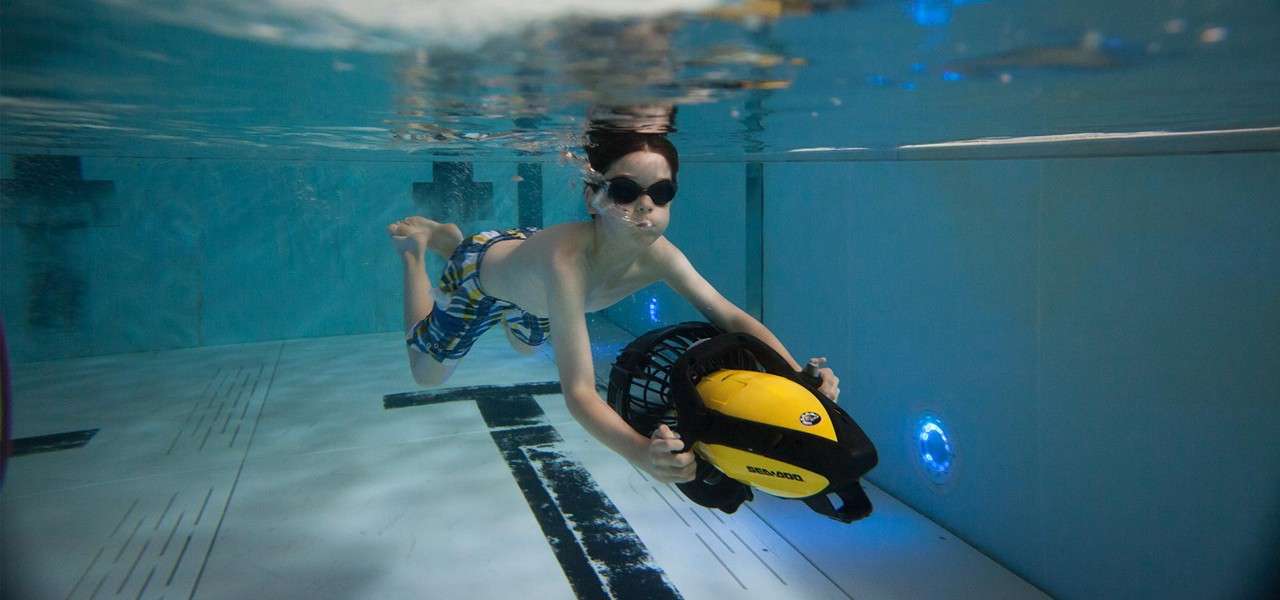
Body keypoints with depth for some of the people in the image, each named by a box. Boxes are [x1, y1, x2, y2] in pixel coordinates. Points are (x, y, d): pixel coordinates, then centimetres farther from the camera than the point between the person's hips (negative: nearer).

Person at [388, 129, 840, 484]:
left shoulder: (658, 255, -35)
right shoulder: (567, 260, -51)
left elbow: (731, 317, -29)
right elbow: (578, 390, -55)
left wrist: (797, 376, -45)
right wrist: (639, 451, -73)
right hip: (481, 267, -5)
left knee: (525, 346, 36)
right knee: (427, 373, 19)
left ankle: (448, 237, 48)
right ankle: (417, 242, 32)